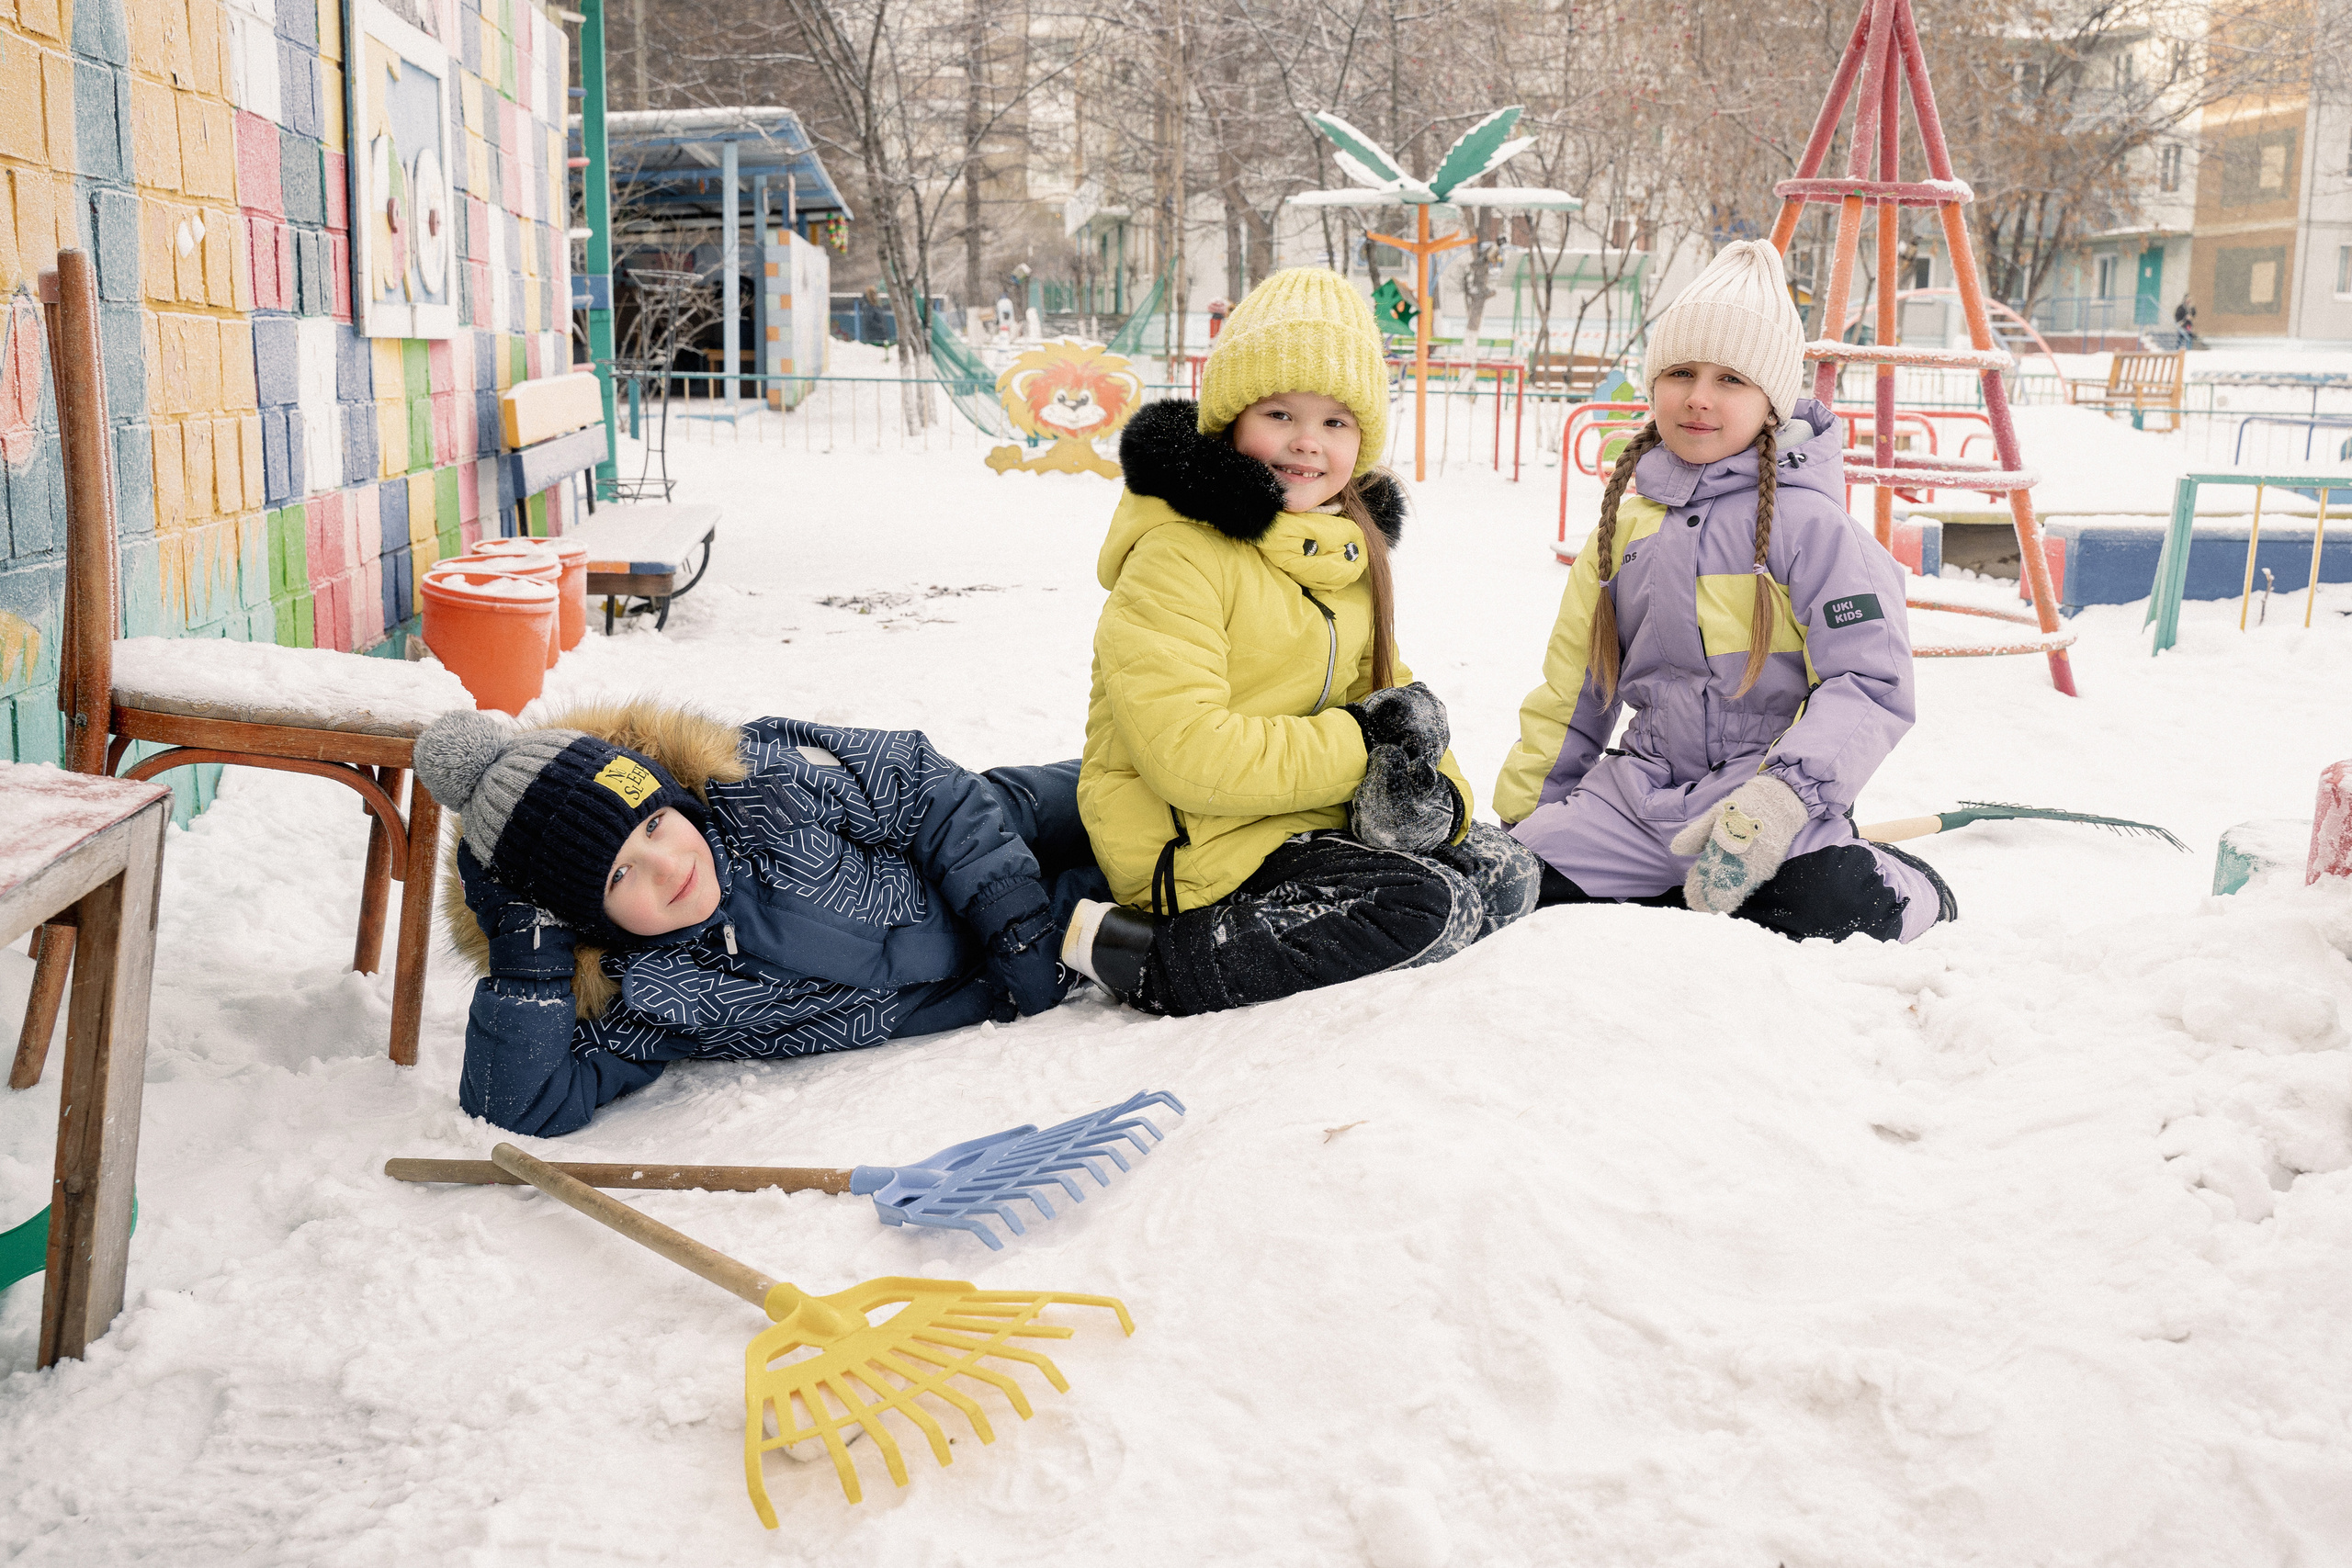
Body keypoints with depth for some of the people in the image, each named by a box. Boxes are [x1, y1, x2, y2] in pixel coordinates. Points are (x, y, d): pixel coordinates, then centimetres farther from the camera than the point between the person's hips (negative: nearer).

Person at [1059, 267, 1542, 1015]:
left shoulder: (1349, 552, 13)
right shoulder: (1179, 553, -15)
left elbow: (1385, 698, 15)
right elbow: (1185, 752, -24)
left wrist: (1424, 786, -9)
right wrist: (1359, 745, -17)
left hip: (1318, 822, 9)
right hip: (1200, 846, -9)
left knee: (1506, 871, 3)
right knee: (1424, 906, -22)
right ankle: (1160, 962, -17)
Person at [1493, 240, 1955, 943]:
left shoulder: (1807, 524, -6)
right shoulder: (1624, 526, 12)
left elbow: (1871, 683, -13)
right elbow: (1569, 694, 20)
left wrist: (1774, 804, -25)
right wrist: (1518, 812, 17)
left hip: (1774, 799, -5)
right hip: (1640, 799, 5)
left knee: (1837, 913, -33)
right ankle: (1684, 895, 9)